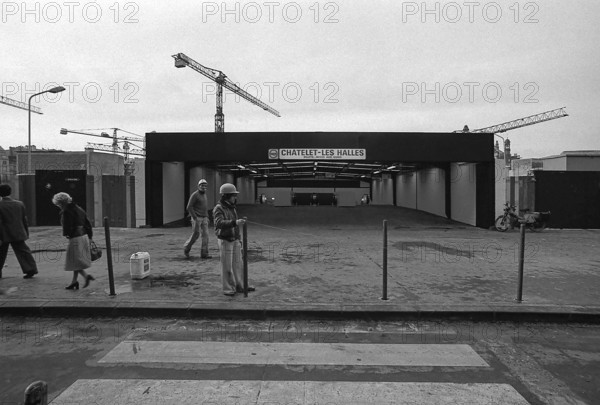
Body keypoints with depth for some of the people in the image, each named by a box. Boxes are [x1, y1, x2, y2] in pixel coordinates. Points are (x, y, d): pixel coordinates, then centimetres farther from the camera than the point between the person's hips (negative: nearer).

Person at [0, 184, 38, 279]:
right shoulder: (19, 204, 3)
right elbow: (24, 220, 8)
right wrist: (26, 233, 15)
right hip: (19, 234, 3)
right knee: (23, 251, 6)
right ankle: (31, 269, -2)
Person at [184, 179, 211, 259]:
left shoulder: (204, 195, 15)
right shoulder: (194, 195, -10)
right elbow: (189, 207, -15)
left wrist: (207, 217, 14)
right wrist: (195, 218, -18)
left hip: (204, 218, 7)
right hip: (196, 218, -7)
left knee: (205, 235, -3)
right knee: (195, 235, -4)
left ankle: (204, 254, -2)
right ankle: (186, 248, 19)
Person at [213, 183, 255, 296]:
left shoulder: (231, 207, 11)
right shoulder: (218, 209, -16)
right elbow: (220, 223, -33)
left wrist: (239, 238, 18)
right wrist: (235, 222, -45)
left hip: (234, 240, 8)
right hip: (225, 241, -8)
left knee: (237, 264, 11)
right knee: (227, 266, -1)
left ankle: (240, 286, 19)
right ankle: (228, 289, 9)